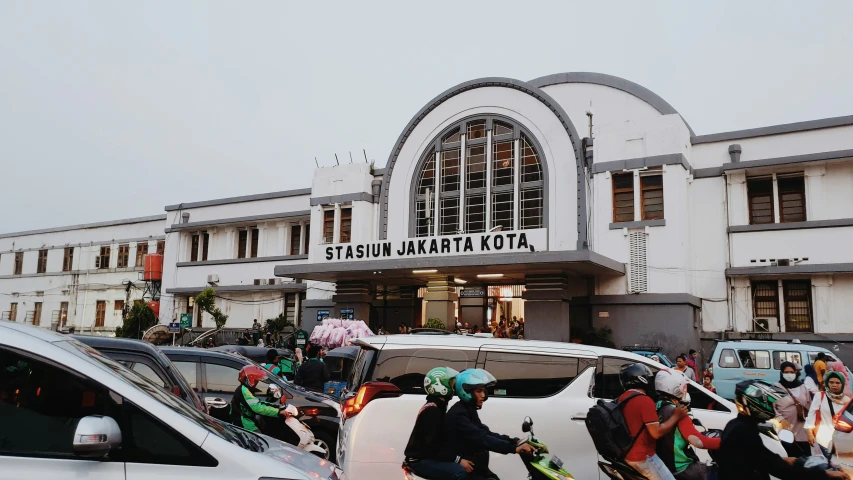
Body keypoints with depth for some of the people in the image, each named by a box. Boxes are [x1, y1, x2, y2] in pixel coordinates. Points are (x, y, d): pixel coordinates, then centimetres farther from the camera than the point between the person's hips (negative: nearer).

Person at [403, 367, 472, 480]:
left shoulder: (438, 407, 14)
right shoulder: (432, 410, -18)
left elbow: (443, 439, 16)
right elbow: (432, 447, -24)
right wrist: (458, 460, -24)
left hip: (427, 457, 10)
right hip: (420, 460, -10)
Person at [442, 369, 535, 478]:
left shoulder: (469, 411, 13)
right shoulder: (458, 414, -19)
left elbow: (487, 434, 7)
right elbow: (481, 439, -28)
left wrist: (515, 441, -5)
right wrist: (514, 448, -33)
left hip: (477, 467, 9)